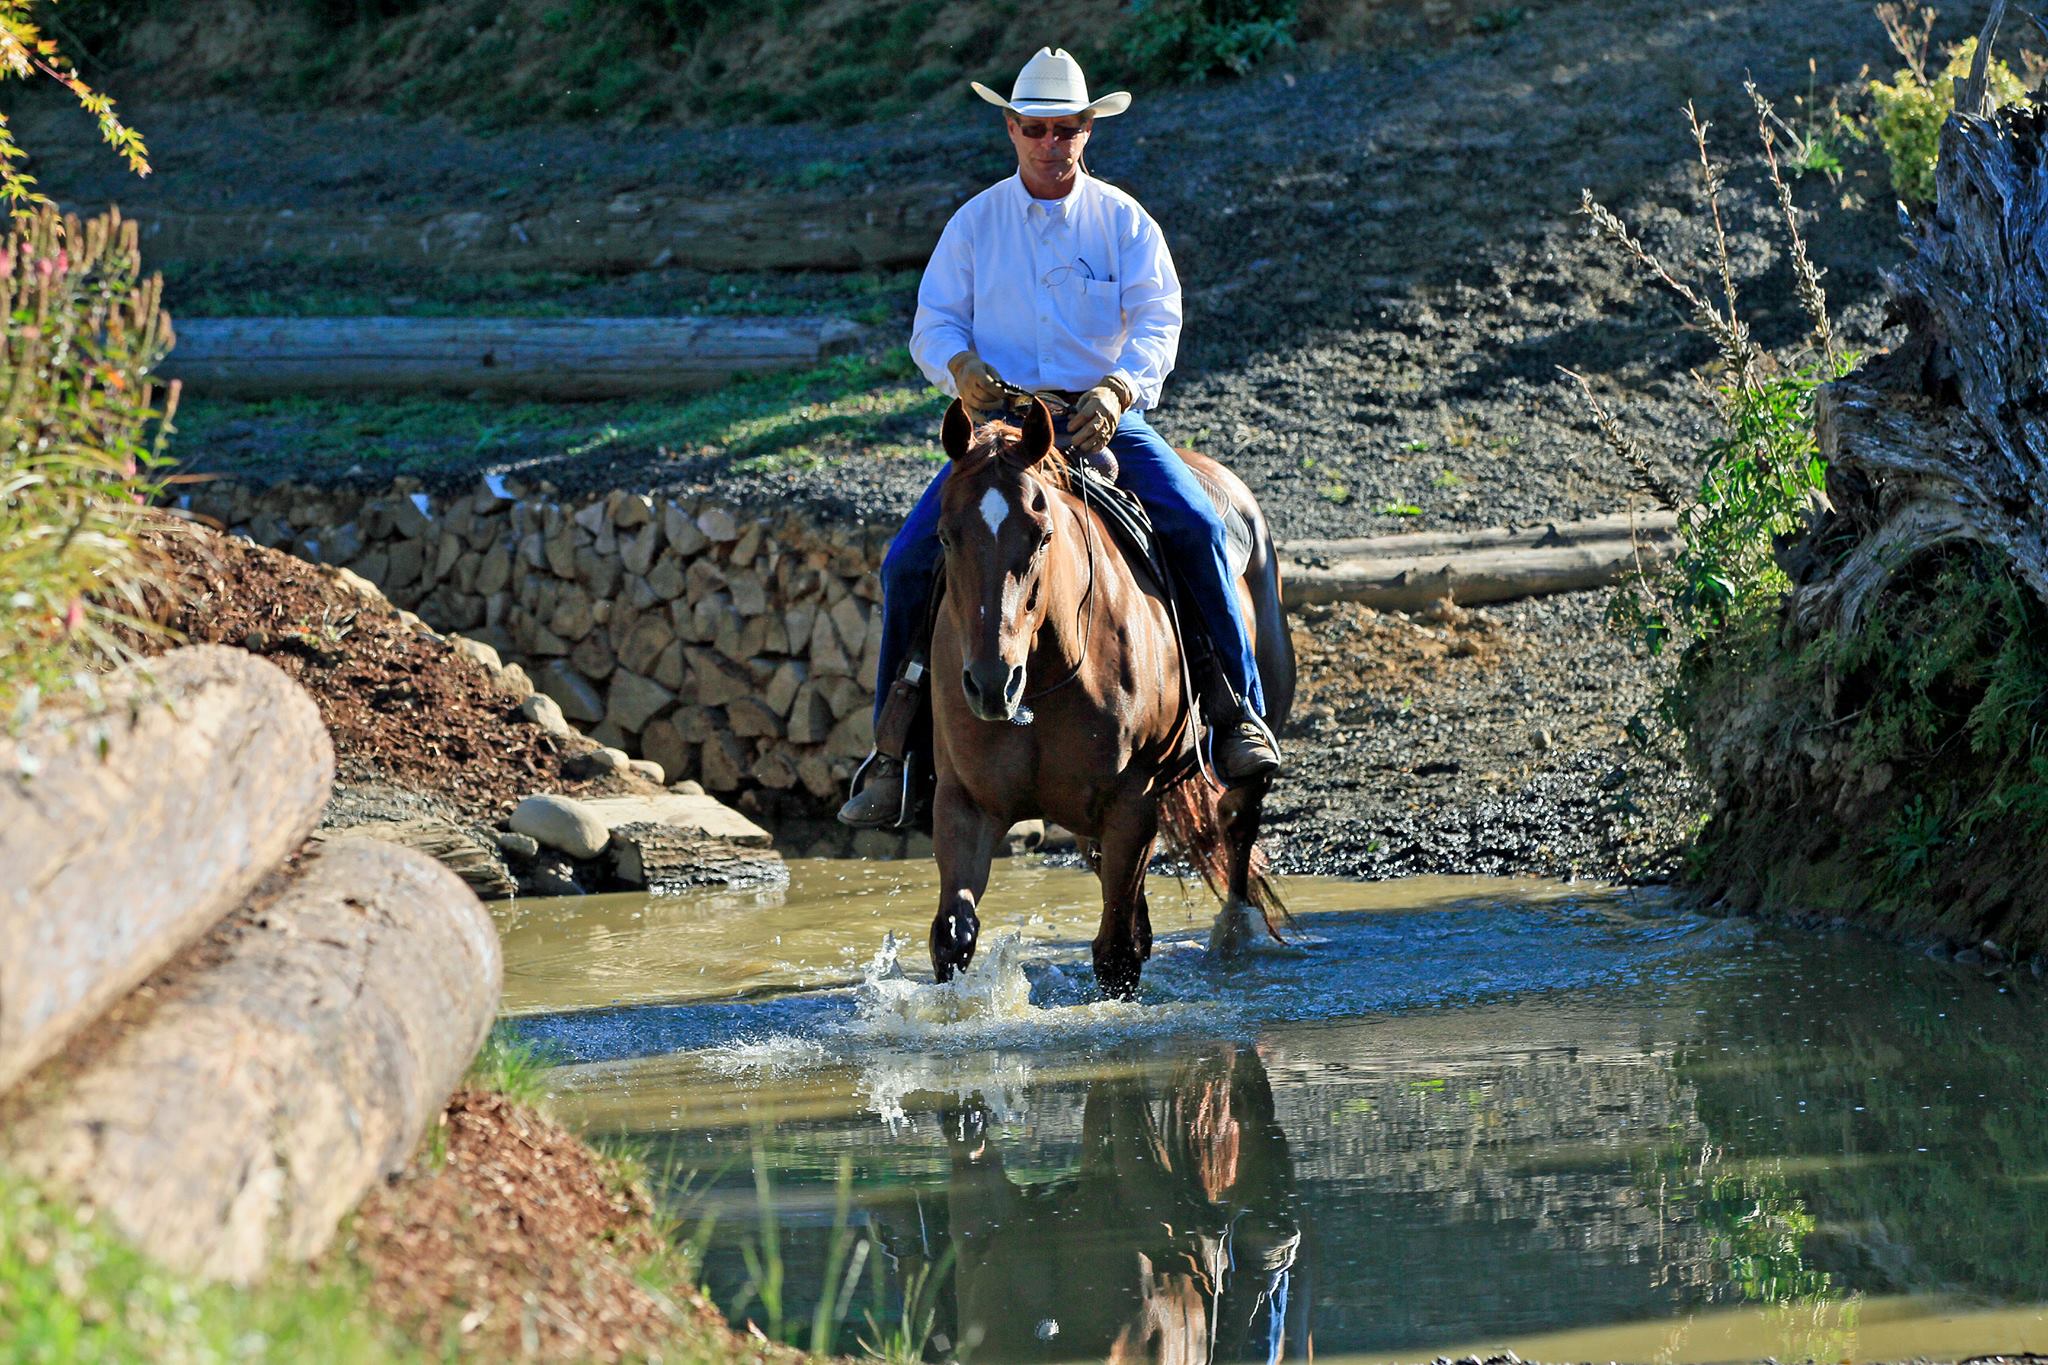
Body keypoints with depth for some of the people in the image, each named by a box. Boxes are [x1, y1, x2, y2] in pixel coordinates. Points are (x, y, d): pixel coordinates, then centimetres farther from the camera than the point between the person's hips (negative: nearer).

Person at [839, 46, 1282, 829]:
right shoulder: (975, 223, 6)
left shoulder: (1124, 221, 2)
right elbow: (933, 322, 3)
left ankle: (1239, 715, -17)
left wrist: (1118, 389, -29)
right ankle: (891, 754, -4)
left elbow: (1158, 321, -9)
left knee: (1196, 526, -25)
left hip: (1105, 419, -1)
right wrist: (961, 366, -21)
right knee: (909, 561, -15)